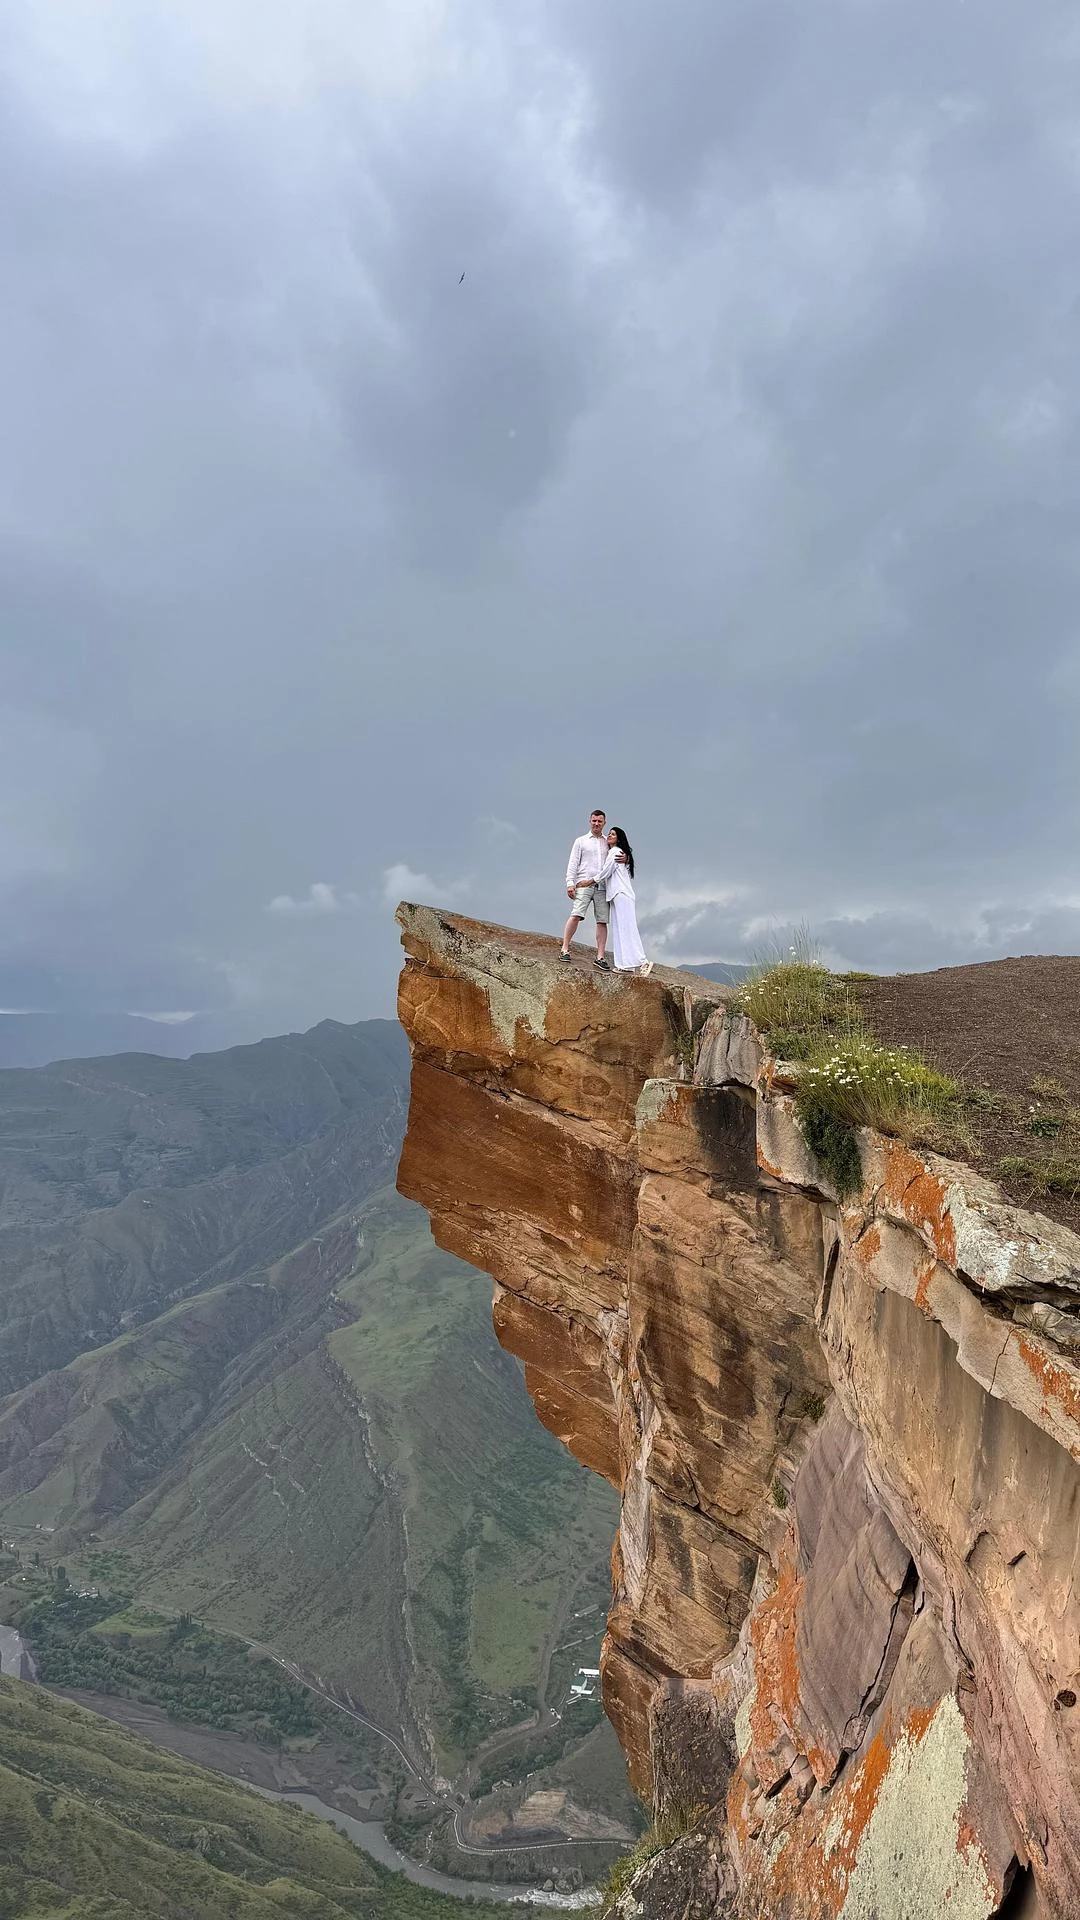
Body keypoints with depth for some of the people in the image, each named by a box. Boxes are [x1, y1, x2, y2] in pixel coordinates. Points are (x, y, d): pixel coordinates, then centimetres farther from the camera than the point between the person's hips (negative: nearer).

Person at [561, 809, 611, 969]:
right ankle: (565, 949, -12)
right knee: (576, 915, -17)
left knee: (602, 921, -3)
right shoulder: (581, 841, 13)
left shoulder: (608, 843, 19)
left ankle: (600, 957, -3)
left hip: (602, 885, 3)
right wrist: (570, 883, -6)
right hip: (584, 884, -3)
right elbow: (573, 863, 7)